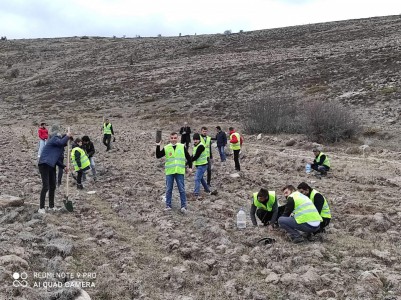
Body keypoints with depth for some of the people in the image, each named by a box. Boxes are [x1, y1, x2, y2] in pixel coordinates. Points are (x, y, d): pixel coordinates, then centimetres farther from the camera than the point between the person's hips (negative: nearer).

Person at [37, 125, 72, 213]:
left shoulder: (60, 147, 17)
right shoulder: (55, 138, -7)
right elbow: (61, 142, -31)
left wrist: (64, 167, 8)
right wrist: (67, 136, -14)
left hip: (51, 166, 10)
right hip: (44, 165, -9)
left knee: (52, 186, 14)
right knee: (45, 186, -13)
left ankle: (51, 206, 26)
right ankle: (41, 208, -7)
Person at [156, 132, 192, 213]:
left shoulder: (182, 147, 4)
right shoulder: (166, 148, 3)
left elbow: (188, 157, 10)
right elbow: (158, 156, -1)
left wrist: (190, 167, 5)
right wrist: (158, 147, -12)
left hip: (180, 172, -1)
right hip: (169, 172, 1)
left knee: (182, 189, 1)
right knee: (168, 190, 7)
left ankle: (183, 206, 7)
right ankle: (168, 205, 18)